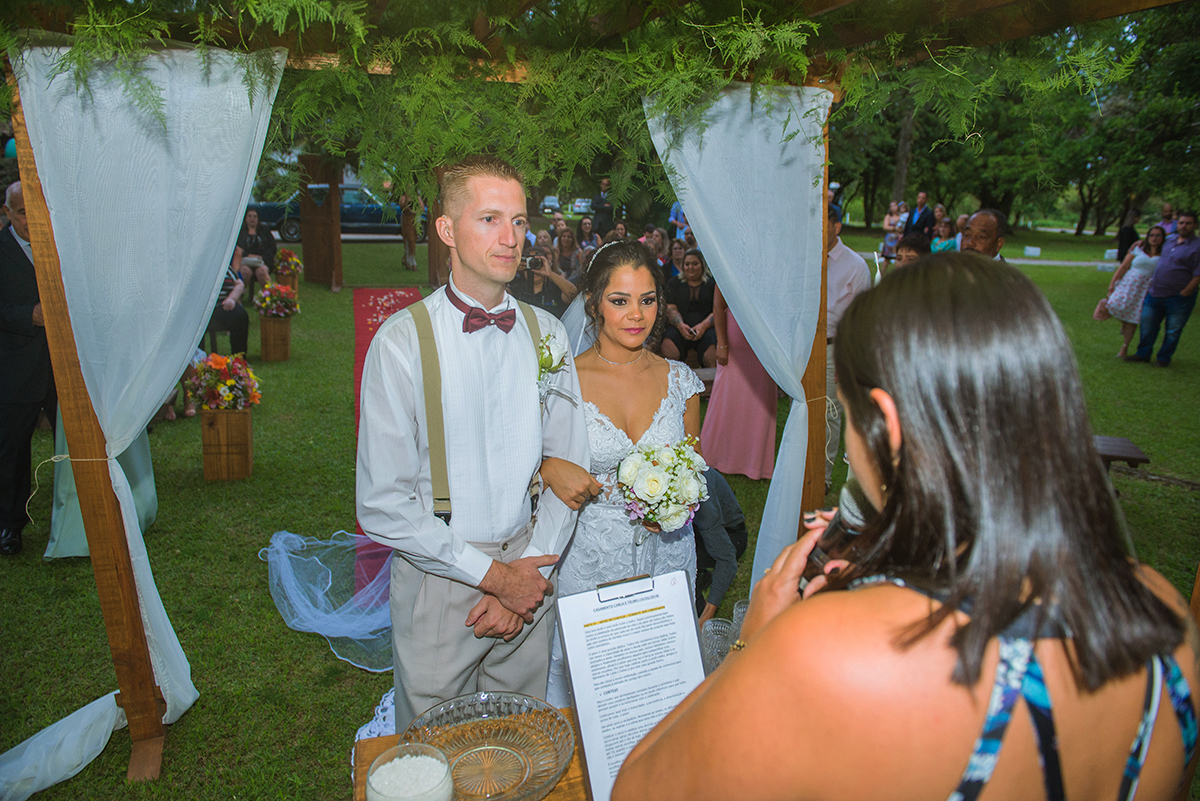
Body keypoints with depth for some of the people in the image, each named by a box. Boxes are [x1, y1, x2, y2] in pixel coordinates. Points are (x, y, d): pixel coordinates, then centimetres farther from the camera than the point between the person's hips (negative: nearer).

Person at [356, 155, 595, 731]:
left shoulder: (547, 333, 1)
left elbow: (567, 468, 3)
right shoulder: (402, 341, -13)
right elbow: (382, 505, -14)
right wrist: (492, 574, -13)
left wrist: (531, 569, -8)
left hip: (528, 573, 3)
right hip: (439, 576, -3)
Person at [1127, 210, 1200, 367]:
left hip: (1178, 297, -5)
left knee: (1172, 331, 7)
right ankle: (1143, 354, 23)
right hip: (1155, 294, 6)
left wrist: (1183, 294, -13)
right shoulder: (1170, 240, 10)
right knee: (1147, 326, 10)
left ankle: (1164, 357, 21)